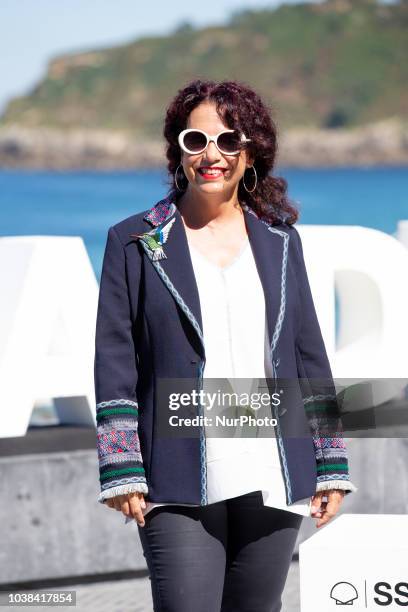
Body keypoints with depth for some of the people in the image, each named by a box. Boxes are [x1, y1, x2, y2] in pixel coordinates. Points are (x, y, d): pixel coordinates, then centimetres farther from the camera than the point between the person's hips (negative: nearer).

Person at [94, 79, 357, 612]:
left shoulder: (280, 241, 14)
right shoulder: (135, 243, 5)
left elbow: (311, 358, 14)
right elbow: (114, 365, 1)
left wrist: (330, 468, 10)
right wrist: (122, 474, -6)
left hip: (273, 481, 3)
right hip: (180, 484, -3)